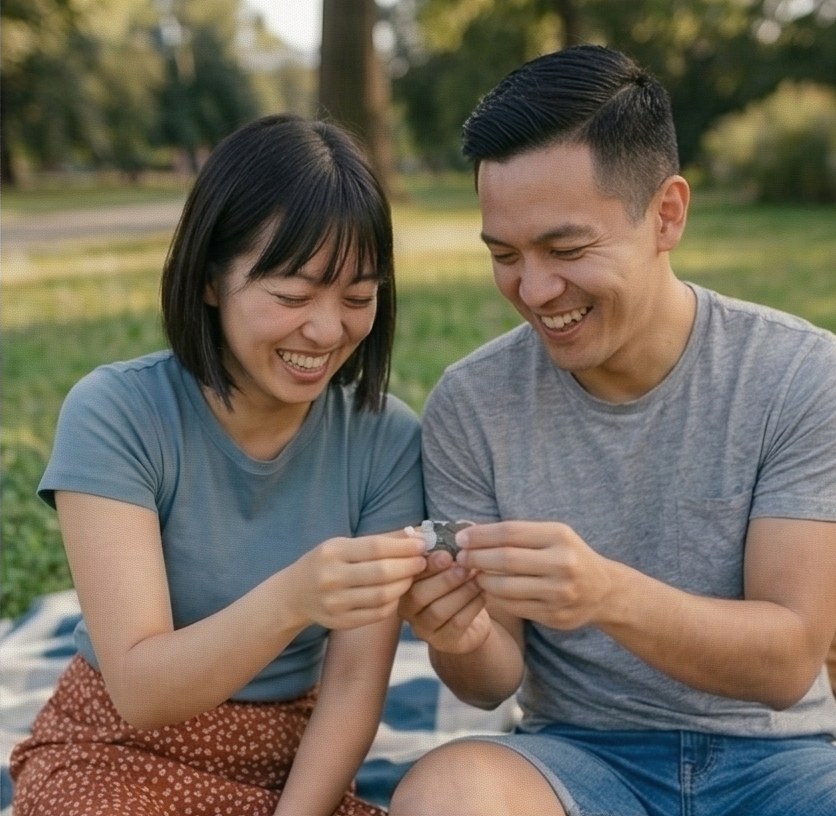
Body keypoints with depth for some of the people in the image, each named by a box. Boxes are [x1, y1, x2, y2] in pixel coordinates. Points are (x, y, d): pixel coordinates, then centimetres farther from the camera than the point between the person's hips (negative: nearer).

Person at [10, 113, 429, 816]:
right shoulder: (116, 415, -16)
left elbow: (355, 683, -8)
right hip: (121, 754, -2)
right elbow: (140, 692, -22)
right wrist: (289, 601, -39)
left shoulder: (387, 439, -10)